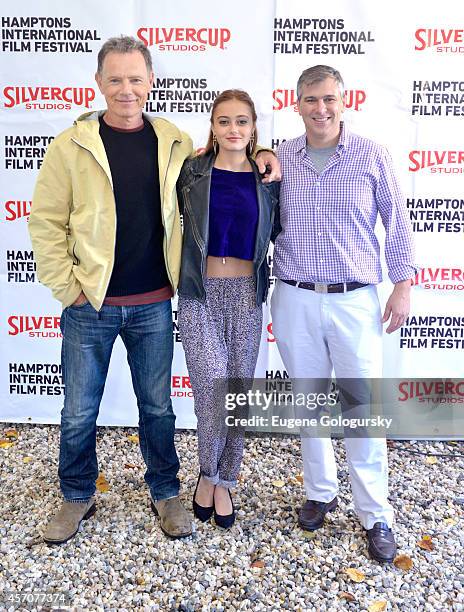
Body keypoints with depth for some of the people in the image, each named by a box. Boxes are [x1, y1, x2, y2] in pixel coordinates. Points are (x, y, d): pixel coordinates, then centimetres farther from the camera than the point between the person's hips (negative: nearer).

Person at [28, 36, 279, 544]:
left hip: (154, 305, 2)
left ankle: (165, 493, 35)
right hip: (89, 306, -1)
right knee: (79, 411, 12)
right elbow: (46, 221, -3)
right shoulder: (72, 145, -4)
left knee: (157, 406, 14)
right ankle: (77, 497, 35)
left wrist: (261, 152, 1)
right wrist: (67, 287, -7)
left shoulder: (176, 144, 4)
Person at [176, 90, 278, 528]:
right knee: (213, 385, -13)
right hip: (199, 292, -2)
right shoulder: (192, 171, 3)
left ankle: (224, 481, 27)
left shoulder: (265, 177, 7)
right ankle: (208, 473, 15)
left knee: (238, 391, 7)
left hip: (246, 294, 2)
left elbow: (278, 233, 8)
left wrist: (276, 182, 2)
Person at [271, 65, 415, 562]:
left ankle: (375, 515, 20)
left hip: (355, 301, -2)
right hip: (294, 300, 2)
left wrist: (402, 285, 2)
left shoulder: (372, 157, 1)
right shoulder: (279, 159, 4)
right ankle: (320, 492, 32)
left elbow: (396, 223, 5)